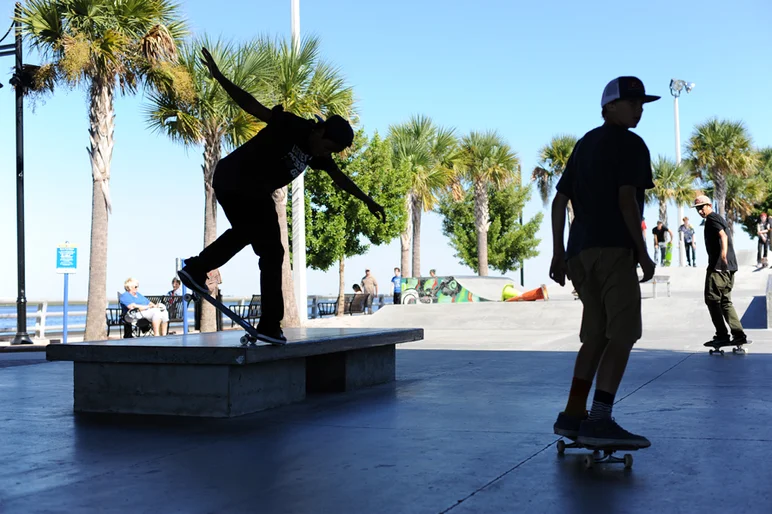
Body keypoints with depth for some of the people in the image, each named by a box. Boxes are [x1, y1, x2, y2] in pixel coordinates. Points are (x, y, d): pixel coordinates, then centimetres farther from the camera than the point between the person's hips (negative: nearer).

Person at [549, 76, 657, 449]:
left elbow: (560, 200, 19)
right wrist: (643, 251, -10)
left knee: (596, 335, 13)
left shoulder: (584, 144, 23)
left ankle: (572, 416, 13)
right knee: (622, 334, -11)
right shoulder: (630, 144, -1)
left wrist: (558, 253, 18)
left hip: (580, 250, 8)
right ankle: (599, 420, -20)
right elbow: (626, 199, -13)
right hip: (613, 249, -8)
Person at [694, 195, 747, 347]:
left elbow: (723, 235, -24)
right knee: (725, 301, 11)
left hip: (718, 266, -10)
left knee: (712, 299, -5)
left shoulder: (712, 218, -7)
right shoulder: (719, 219, 23)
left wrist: (723, 253, -41)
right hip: (729, 266, 10)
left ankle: (722, 335, -5)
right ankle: (738, 334, 6)